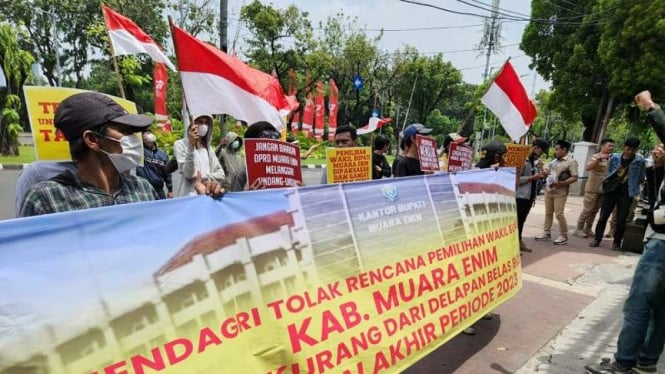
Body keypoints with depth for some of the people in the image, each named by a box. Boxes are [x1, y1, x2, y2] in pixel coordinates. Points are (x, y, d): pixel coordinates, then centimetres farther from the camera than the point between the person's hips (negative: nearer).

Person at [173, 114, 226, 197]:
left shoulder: (207, 147, 14)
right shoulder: (180, 144, -2)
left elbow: (221, 174, 9)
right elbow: (188, 174, -14)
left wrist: (203, 177, -7)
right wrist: (191, 146, -18)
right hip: (187, 196, -4)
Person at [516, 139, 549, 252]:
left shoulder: (533, 161, 14)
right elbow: (516, 179, -21)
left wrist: (539, 176, 8)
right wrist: (533, 177, -19)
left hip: (529, 196, 9)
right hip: (520, 196, -9)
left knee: (521, 220, 16)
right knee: (516, 220, -3)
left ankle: (518, 241, 25)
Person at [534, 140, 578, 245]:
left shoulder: (571, 162, -7)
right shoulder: (554, 161, 13)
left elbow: (574, 178, -14)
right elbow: (546, 171, 22)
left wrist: (560, 184, -21)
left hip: (560, 192, -7)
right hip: (548, 191, 7)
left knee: (559, 214, -5)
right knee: (548, 213, 12)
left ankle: (564, 236, 6)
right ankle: (546, 233, 21)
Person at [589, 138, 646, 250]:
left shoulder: (640, 161, -5)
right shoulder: (615, 158, -1)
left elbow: (641, 178, 4)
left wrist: (632, 187, 4)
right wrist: (609, 184, 7)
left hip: (626, 194, -1)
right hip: (610, 191, 2)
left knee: (621, 219, 3)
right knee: (603, 216, 4)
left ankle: (616, 242, 15)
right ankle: (597, 239, 13)